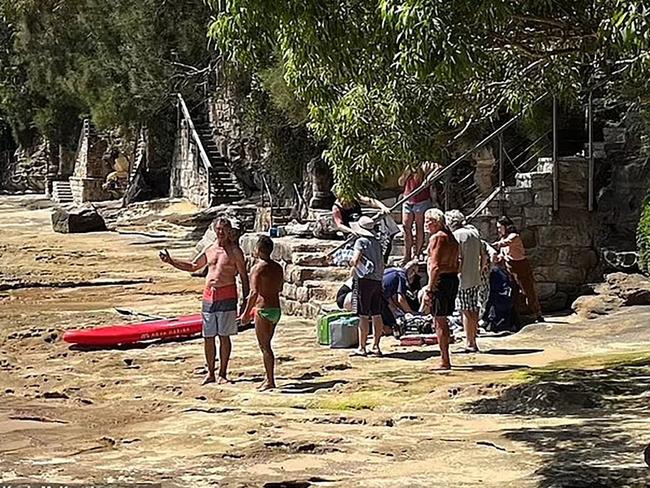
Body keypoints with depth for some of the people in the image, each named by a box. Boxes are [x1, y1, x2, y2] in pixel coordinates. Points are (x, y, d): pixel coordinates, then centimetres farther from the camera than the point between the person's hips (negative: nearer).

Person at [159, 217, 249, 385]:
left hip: (226, 296, -5)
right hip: (209, 295, 5)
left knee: (224, 336, -1)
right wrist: (171, 261, 19)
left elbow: (243, 276, -2)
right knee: (208, 337, 5)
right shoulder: (210, 249, 13)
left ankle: (222, 374, 6)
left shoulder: (235, 251, -2)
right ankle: (210, 373, 13)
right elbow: (193, 266, 26)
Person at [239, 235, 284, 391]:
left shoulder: (257, 268, -13)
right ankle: (269, 378, 19)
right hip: (276, 309, 8)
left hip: (263, 311, -8)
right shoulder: (278, 268, 10)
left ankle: (270, 381, -1)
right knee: (266, 345, 16)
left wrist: (246, 313, -13)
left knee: (264, 346, -2)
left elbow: (254, 293, -20)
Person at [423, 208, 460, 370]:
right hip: (453, 279, 9)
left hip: (441, 280, -9)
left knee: (439, 321, -5)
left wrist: (430, 289, -19)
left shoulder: (437, 237, -12)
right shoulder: (451, 237, 16)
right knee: (443, 320, 18)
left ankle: (445, 361, -5)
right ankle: (445, 358, 24)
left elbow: (435, 266, -19)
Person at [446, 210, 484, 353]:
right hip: (476, 279, 7)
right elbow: (483, 257, 14)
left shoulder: (457, 235, -11)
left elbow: (458, 259, -16)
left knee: (465, 311, -3)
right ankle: (473, 341, 18)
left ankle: (469, 343, -2)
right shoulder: (474, 233, 12)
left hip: (463, 279, -7)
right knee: (474, 310, 13)